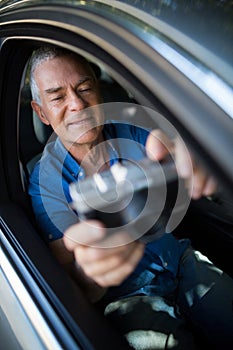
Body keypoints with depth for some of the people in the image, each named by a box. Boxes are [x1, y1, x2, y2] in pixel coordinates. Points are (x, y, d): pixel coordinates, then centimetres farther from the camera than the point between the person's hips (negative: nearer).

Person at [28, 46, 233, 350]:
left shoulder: (131, 135, -4)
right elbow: (72, 290, -14)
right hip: (127, 294, -3)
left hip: (180, 259, 4)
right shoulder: (45, 180, -12)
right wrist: (90, 274, -39)